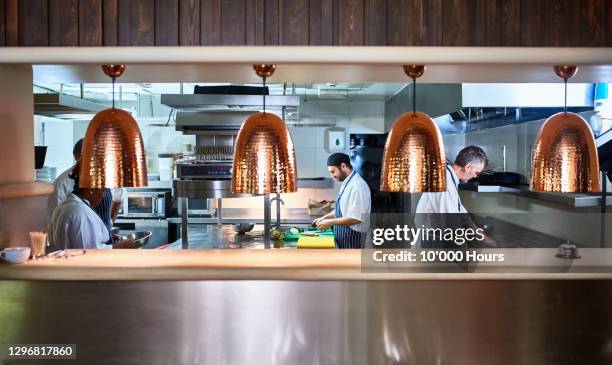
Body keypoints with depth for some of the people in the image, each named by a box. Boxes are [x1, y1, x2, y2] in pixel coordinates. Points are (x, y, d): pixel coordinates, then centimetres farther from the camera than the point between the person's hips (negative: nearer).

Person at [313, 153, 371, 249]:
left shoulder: (357, 186, -22)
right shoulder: (347, 183, 10)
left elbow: (356, 218, -26)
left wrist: (331, 222, -21)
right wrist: (325, 217, 10)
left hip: (351, 237, -10)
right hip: (343, 235, 10)